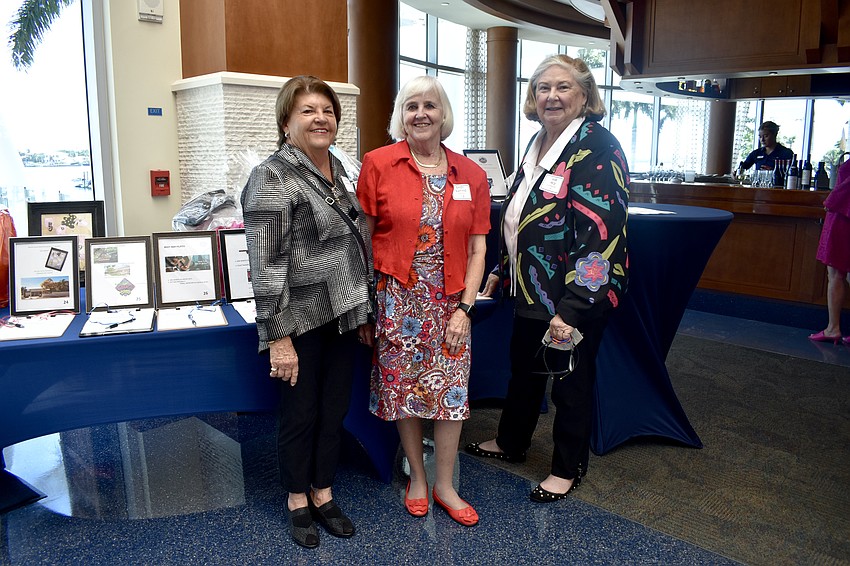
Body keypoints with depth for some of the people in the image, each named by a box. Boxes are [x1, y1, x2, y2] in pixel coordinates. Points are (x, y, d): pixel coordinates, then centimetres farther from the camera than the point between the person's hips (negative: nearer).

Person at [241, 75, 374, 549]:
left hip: (342, 315, 7)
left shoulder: (338, 170, 10)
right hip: (302, 320, -6)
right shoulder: (274, 178, -13)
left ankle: (323, 494, 34)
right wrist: (277, 336, -19)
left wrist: (363, 312, 16)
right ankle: (298, 500, 30)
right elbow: (266, 264, -17)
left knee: (336, 408, 15)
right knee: (302, 413, 8)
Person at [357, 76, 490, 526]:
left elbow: (477, 248, 3)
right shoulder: (378, 164, -4)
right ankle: (417, 478, 32)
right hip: (396, 300, -2)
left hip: (449, 303, 2)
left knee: (452, 390, 6)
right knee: (402, 389, 9)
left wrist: (465, 307, -4)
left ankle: (444, 485, 27)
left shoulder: (471, 175, 3)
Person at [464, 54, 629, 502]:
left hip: (576, 295, -8)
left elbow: (600, 233, -25)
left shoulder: (597, 148, -18)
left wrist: (572, 306, -28)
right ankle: (510, 442, 43)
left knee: (571, 377, 9)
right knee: (523, 365, 21)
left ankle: (569, 467, 30)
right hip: (531, 287, 8)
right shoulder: (538, 142, 9)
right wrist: (502, 271, 20)